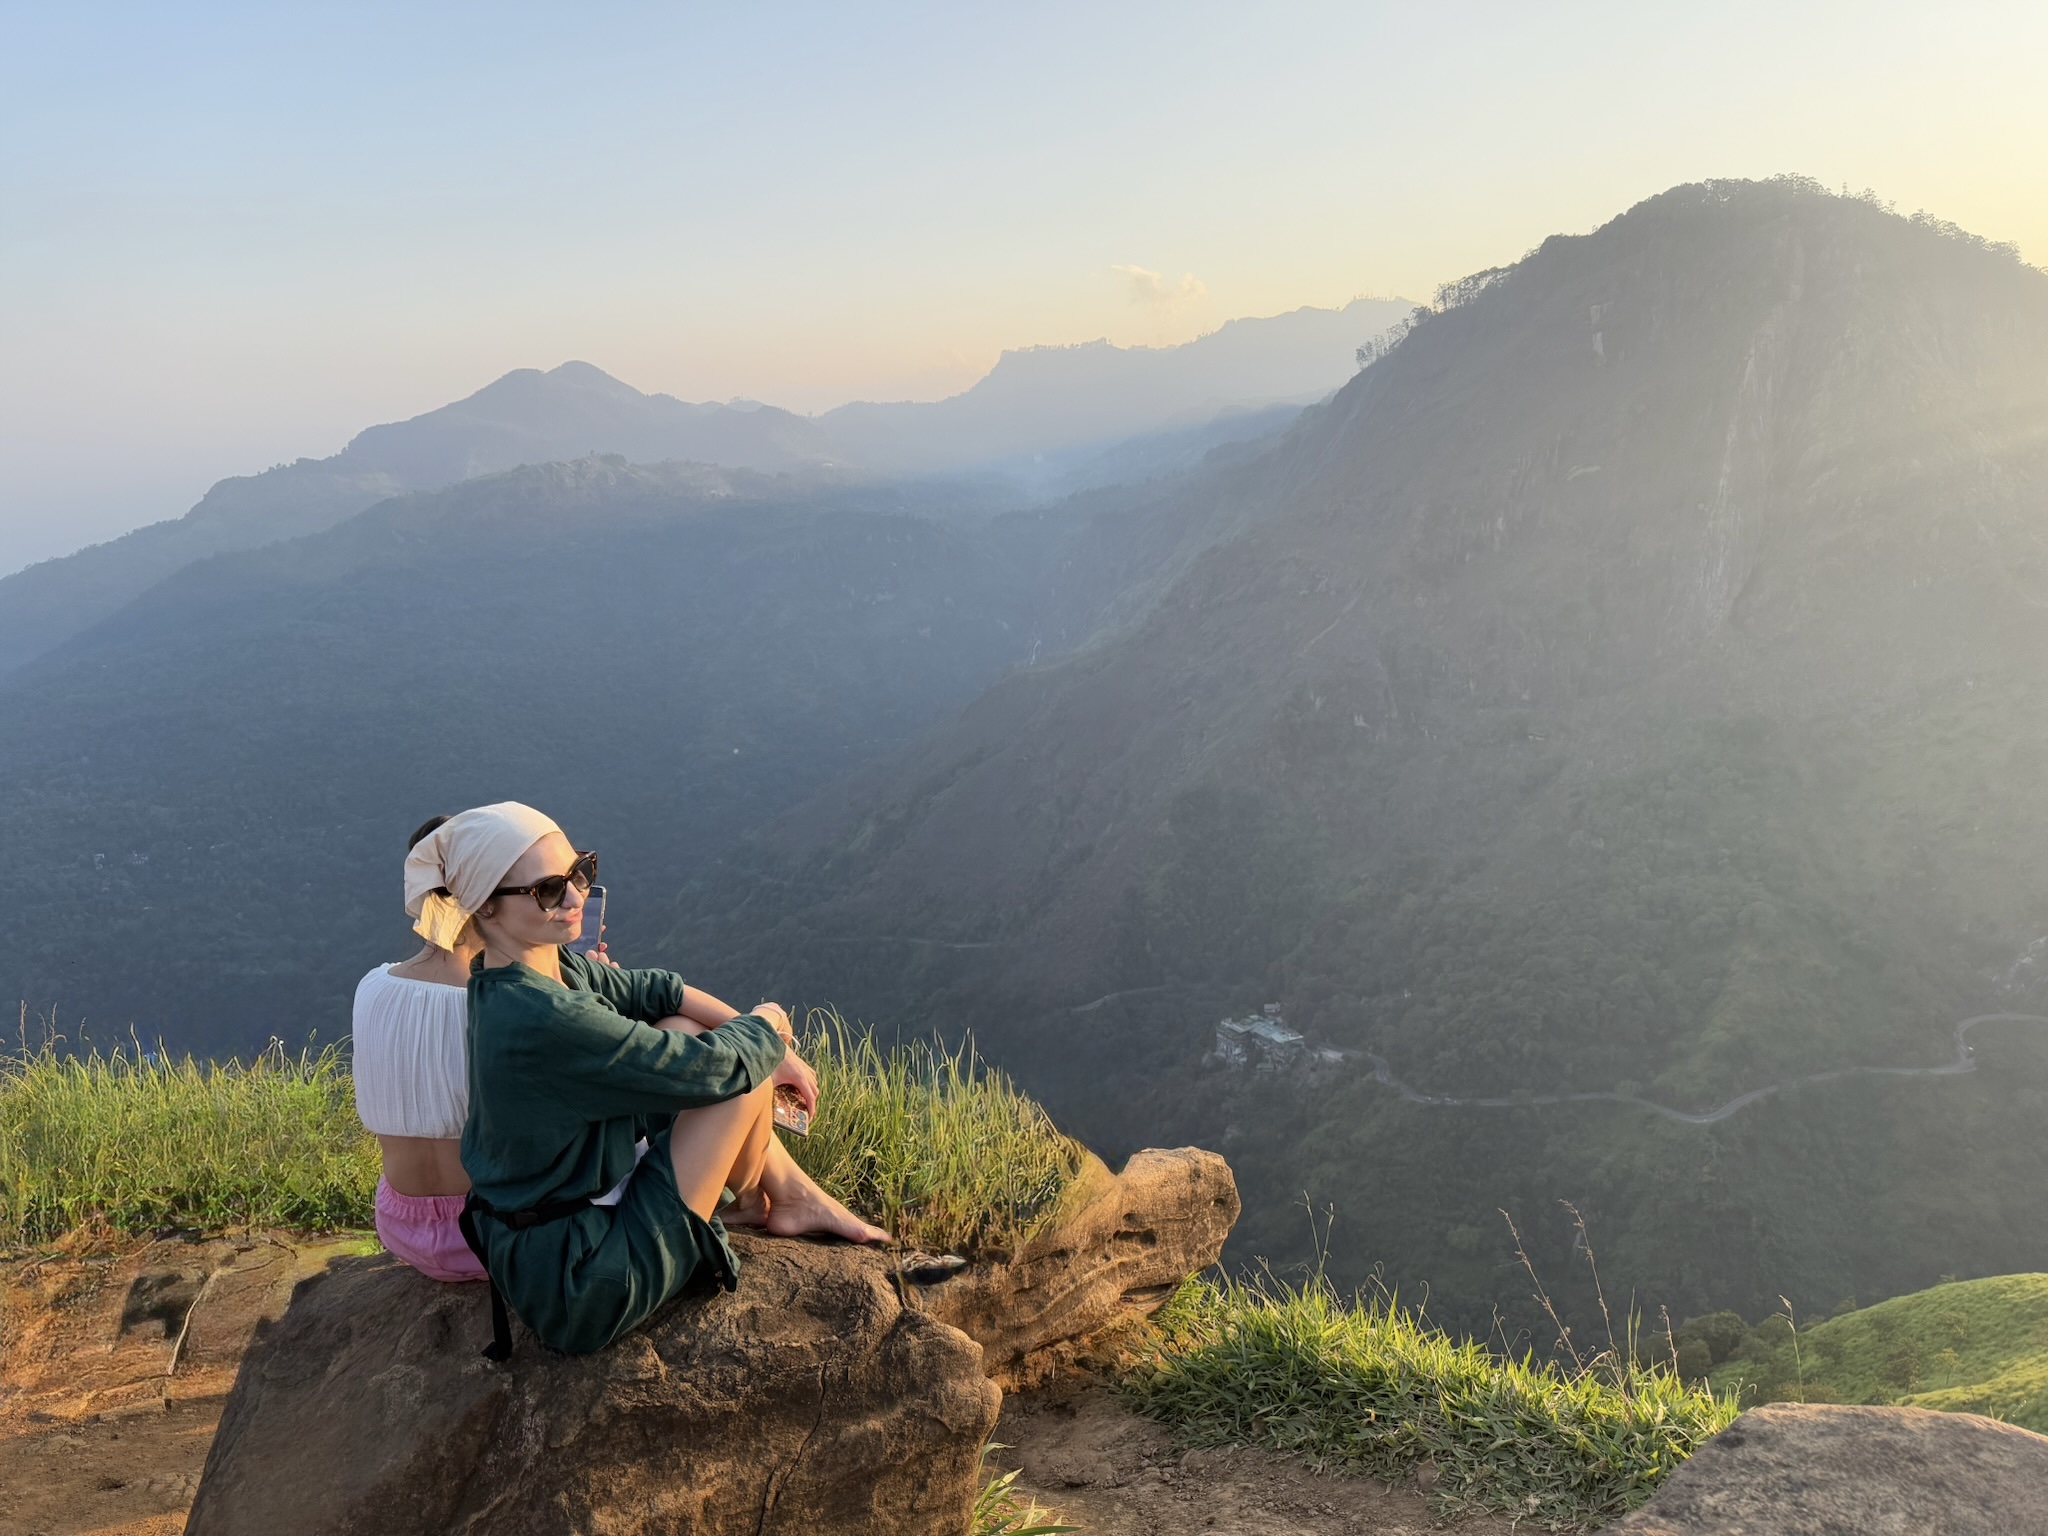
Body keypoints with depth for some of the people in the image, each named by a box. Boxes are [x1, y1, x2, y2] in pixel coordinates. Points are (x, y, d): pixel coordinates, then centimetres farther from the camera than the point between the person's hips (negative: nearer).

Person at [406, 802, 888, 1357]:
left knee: (685, 1035, 11)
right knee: (748, 1072, -9)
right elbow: (719, 1067, -23)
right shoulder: (546, 1020, -31)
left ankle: (795, 1194, 25)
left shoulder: (548, 968, -2)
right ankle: (744, 1204, 24)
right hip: (578, 1288, -10)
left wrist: (776, 1048, 4)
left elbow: (656, 991, 11)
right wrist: (767, 1025, -1)